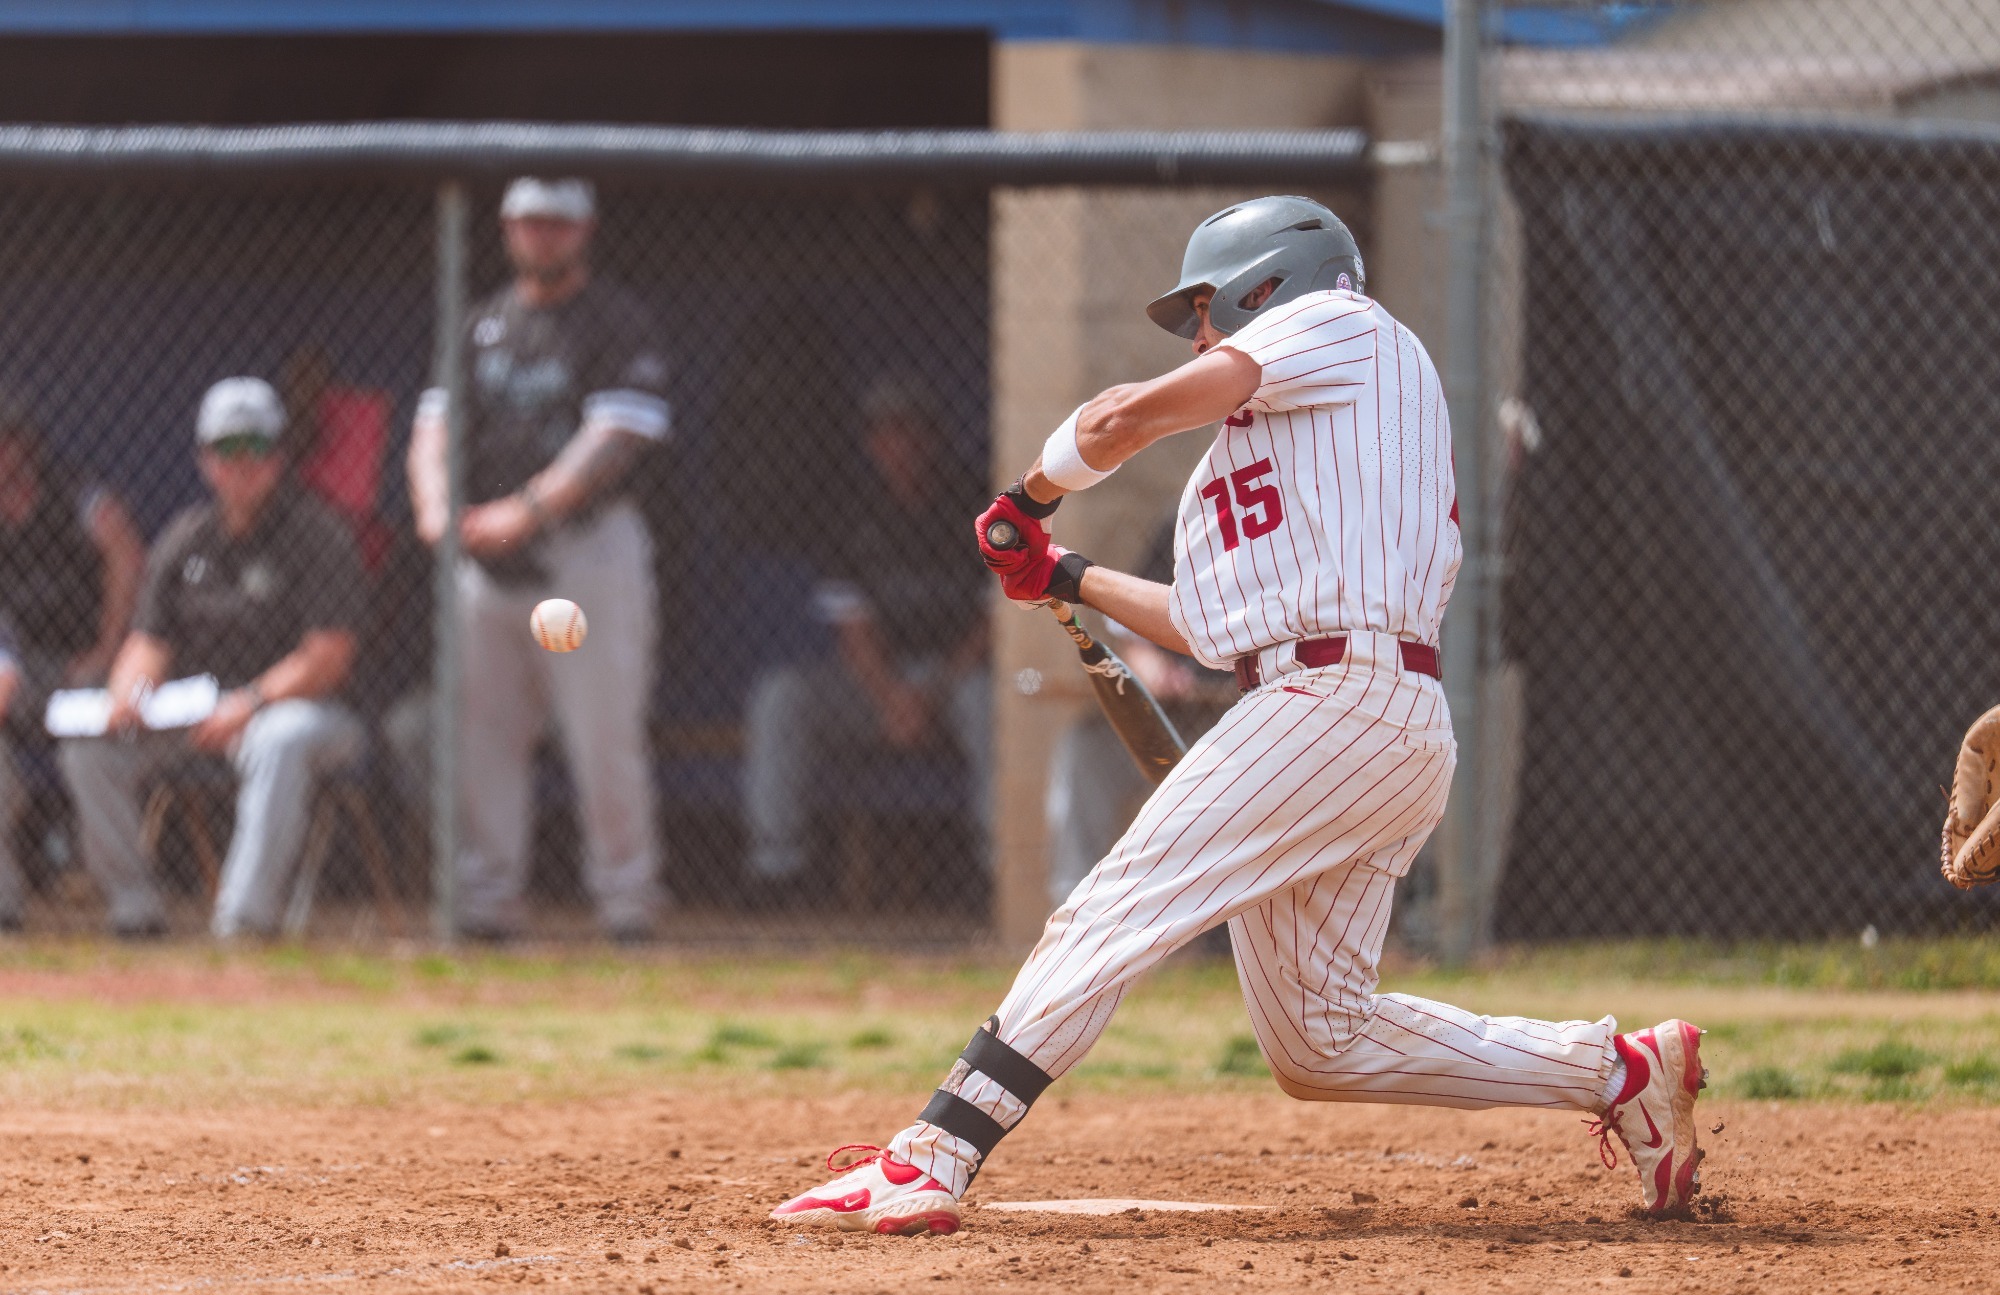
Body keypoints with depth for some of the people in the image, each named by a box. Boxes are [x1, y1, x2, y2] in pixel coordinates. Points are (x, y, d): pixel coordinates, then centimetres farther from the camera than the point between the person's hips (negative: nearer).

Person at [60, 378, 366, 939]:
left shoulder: (318, 535, -8)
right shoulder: (184, 539, 9)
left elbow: (327, 659, -15)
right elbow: (150, 639, 9)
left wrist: (250, 704, -26)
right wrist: (131, 689, -15)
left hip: (297, 703, -5)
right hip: (195, 711, 5)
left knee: (281, 740, -40)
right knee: (91, 742, -15)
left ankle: (246, 916, -42)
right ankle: (135, 907, -10)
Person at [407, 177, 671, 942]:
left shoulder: (619, 323, -1)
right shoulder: (484, 323, 15)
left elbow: (613, 439, -13)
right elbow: (436, 425, 9)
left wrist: (530, 510, -24)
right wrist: (435, 506, -12)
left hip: (587, 553, -5)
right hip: (485, 556, 5)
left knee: (605, 735, -7)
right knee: (479, 732, 2)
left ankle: (627, 900, 0)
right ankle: (487, 899, 7)